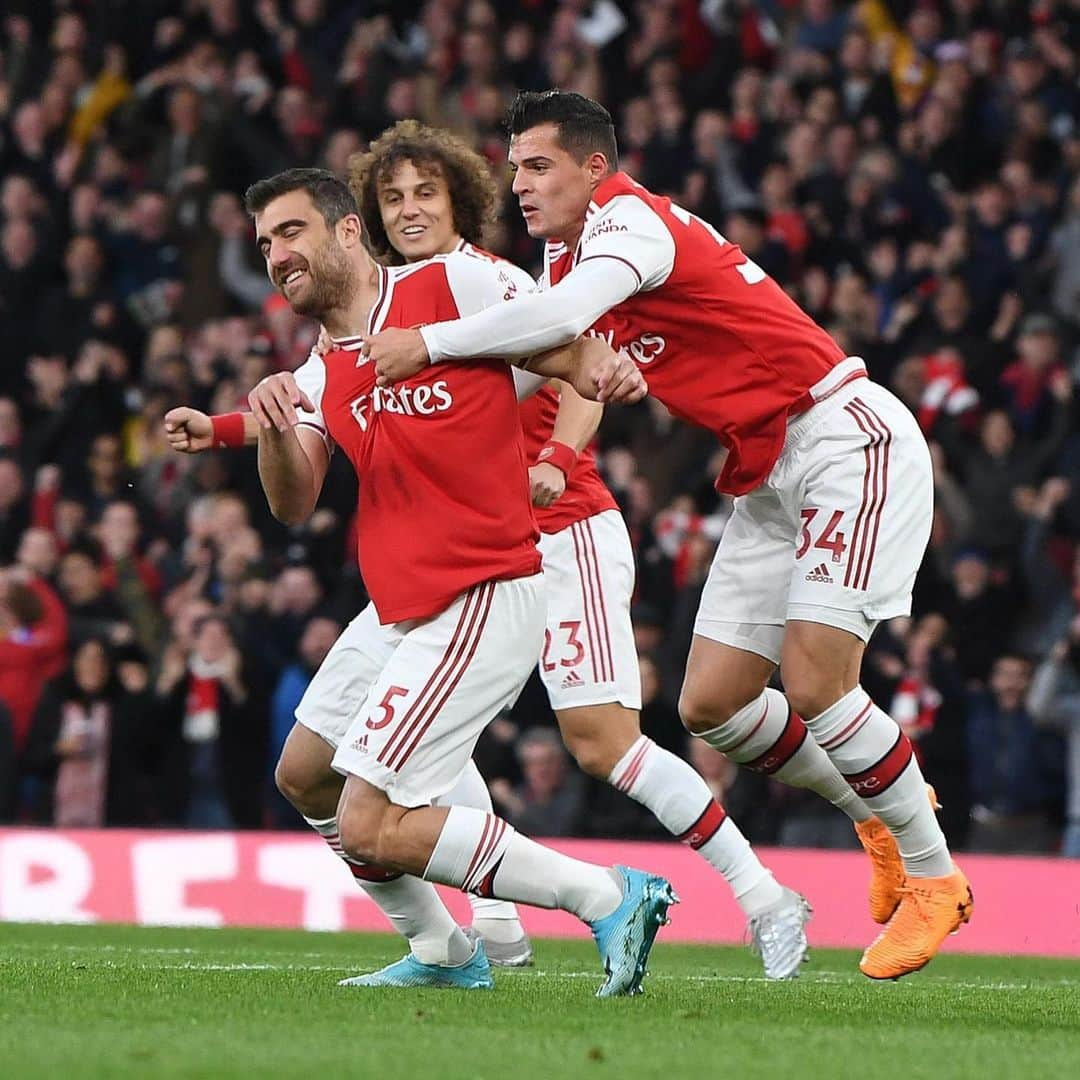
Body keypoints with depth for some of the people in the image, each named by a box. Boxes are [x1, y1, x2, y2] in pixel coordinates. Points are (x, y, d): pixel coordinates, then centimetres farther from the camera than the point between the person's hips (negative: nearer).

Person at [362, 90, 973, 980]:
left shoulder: (630, 217, -16)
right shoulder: (567, 256, 13)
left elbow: (560, 316, -34)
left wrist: (428, 343, -25)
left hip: (847, 438, -9)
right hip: (769, 476, 9)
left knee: (813, 681, -18)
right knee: (711, 705, 2)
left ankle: (935, 878, -1)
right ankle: (877, 808, 25)